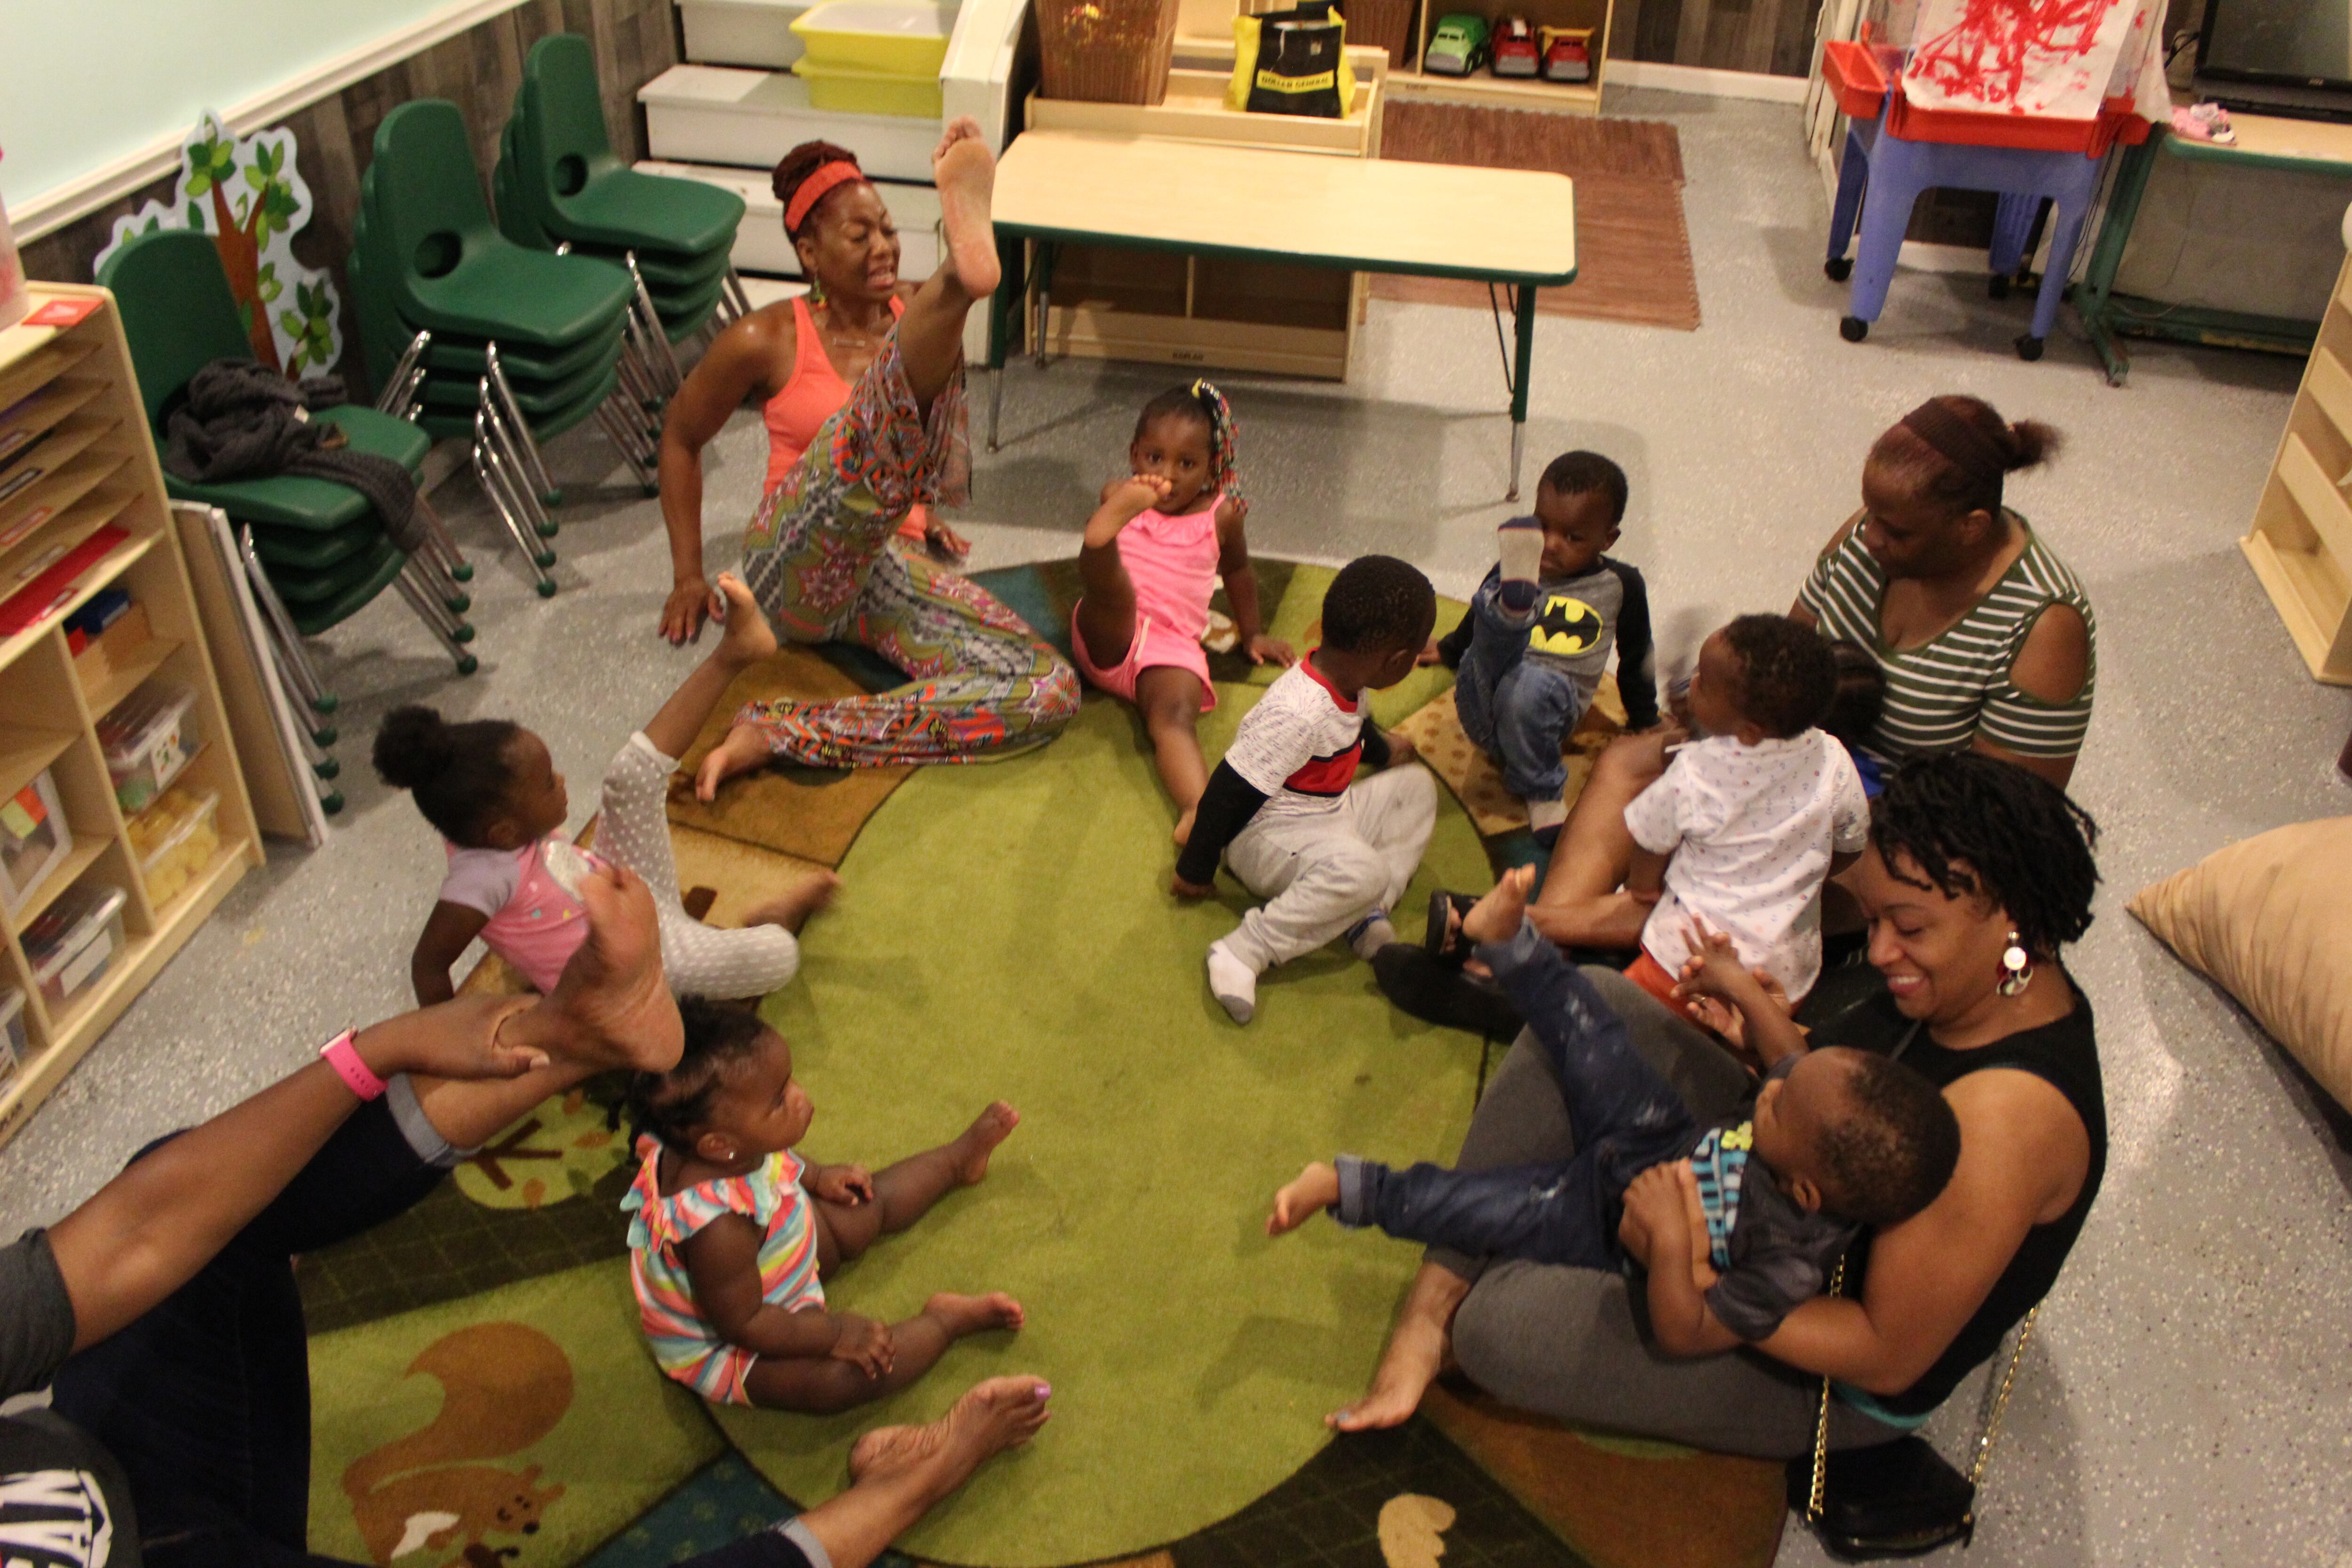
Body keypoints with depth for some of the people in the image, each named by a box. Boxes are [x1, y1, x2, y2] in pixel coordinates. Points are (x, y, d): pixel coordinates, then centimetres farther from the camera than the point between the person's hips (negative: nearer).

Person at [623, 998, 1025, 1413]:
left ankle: (959, 1159, 40)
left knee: (871, 1204, 15)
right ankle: (946, 1321, -3)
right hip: (725, 1347, -9)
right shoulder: (720, 1230, -46)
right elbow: (742, 1323, -32)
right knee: (845, 1375, -28)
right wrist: (835, 1332, -24)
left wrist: (817, 1177, 6)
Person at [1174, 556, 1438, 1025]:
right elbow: (1230, 790, -26)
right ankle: (1244, 952, -26)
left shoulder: (1346, 683, -4)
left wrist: (1382, 751, 46)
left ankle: (1368, 915, -8)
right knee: (1360, 869, -34)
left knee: (1416, 786, 9)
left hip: (1330, 817, 10)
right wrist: (1195, 869, -16)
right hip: (1268, 837, -10)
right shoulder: (1298, 714, -33)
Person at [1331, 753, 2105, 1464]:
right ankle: (1437, 1293, -8)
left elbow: (1890, 1357, -29)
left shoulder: (2009, 1111, -34)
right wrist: (1746, 998, -1)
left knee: (1500, 1328, -25)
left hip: (1829, 1378, -9)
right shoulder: (1986, 987, -8)